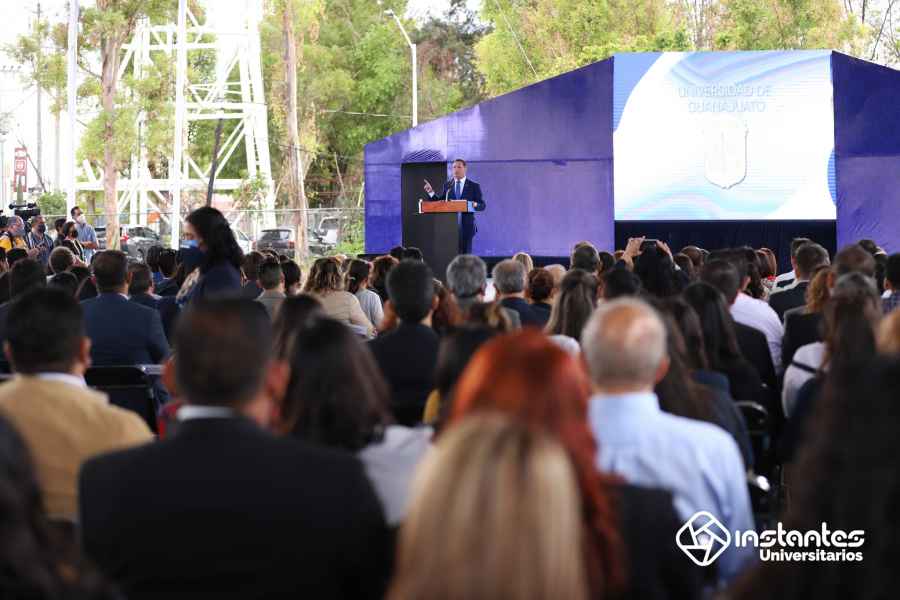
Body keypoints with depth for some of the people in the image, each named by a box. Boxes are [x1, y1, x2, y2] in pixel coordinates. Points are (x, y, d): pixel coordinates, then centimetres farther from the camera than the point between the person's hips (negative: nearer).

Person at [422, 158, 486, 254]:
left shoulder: (474, 186, 5)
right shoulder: (447, 186, 11)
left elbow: (483, 205, 4)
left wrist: (475, 205, -18)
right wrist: (431, 192, -5)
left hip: (466, 225, -2)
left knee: (466, 253, 0)